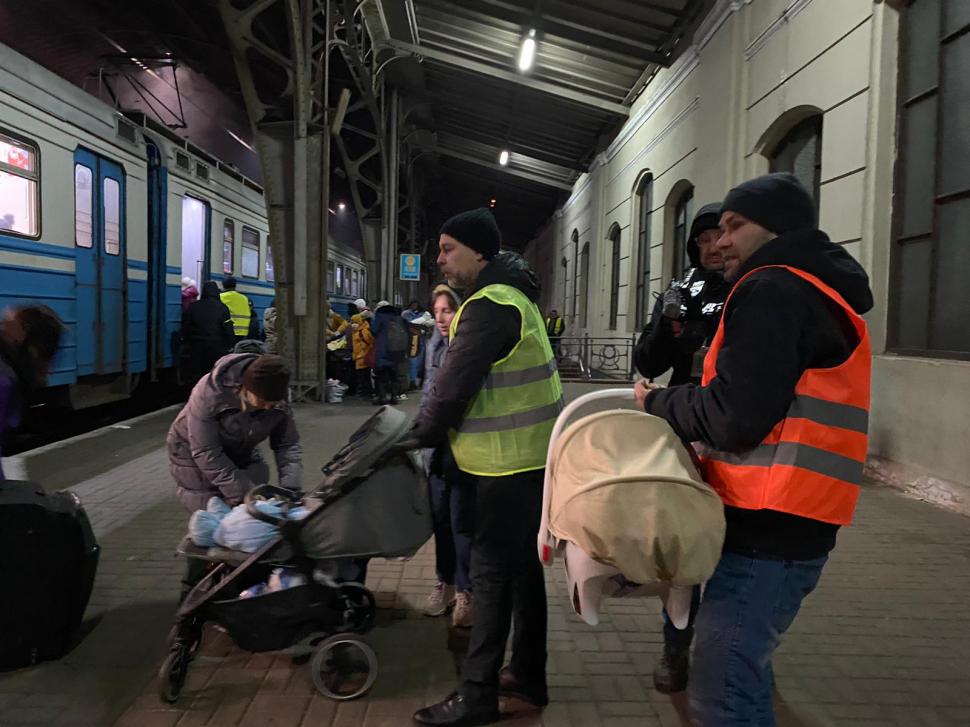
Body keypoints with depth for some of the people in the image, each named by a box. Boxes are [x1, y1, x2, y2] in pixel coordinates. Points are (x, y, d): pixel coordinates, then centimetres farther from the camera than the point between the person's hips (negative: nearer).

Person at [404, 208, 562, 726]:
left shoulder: (489, 306, -18)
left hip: (509, 463, -10)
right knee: (522, 565, 17)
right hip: (528, 454, 10)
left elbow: (455, 386, -20)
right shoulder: (510, 295, 15)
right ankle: (527, 675, 31)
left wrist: (420, 437, -5)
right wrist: (432, 431, 15)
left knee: (493, 571, -2)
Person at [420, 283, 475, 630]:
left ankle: (466, 591, 18)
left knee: (462, 522, 3)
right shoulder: (435, 344, 9)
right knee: (440, 518, 16)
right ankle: (445, 582, 31)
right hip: (436, 448, 7)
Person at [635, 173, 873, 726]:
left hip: (767, 530, -11)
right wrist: (675, 404, 10)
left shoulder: (773, 290, -11)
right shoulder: (819, 292, 21)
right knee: (740, 675, 22)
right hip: (786, 524, 11)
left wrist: (657, 404, -4)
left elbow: (737, 415, -21)